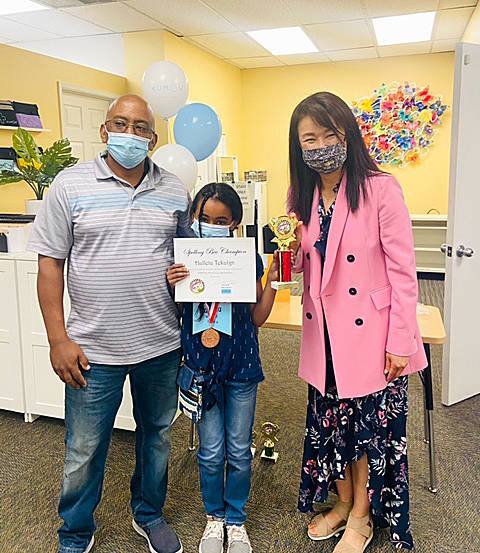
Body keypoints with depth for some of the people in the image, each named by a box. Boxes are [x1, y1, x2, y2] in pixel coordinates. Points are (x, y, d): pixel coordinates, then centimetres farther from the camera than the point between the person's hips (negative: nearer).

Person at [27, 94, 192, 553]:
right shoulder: (71, 185, -3)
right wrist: (58, 339, -8)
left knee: (157, 434, 19)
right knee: (84, 450, 10)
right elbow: (50, 263, -4)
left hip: (162, 345, 3)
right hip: (93, 348, -2)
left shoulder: (174, 190, 5)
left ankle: (148, 515, 44)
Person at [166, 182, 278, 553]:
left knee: (239, 452, 12)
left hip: (241, 369, 0)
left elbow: (257, 317, 0)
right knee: (211, 452, 11)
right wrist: (169, 287, -17)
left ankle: (236, 519, 36)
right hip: (201, 366, 0)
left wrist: (272, 282, -11)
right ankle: (215, 516, 37)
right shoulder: (183, 260, -5)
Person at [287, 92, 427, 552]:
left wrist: (399, 342, -13)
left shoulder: (380, 189, -15)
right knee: (331, 419, 17)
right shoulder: (300, 195, 2)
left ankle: (362, 516, 33)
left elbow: (402, 270, -12)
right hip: (324, 333, 5)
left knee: (372, 423, 10)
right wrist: (288, 251, -12)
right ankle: (342, 502, 41)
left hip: (370, 333, -5)